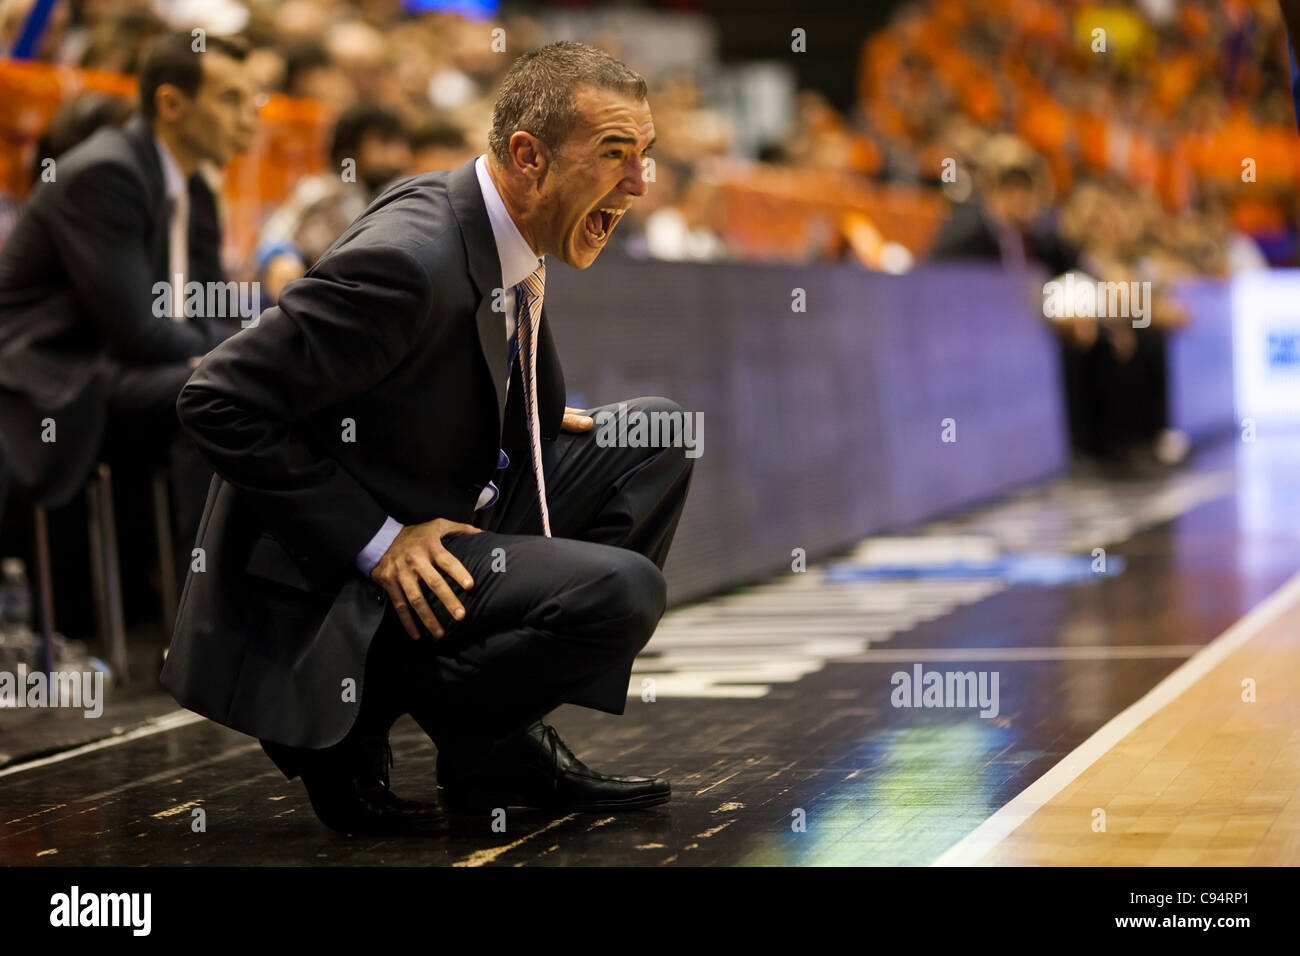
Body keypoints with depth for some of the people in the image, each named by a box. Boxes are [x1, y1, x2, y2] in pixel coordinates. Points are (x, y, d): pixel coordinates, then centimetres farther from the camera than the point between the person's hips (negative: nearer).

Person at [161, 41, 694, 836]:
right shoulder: (410, 262, -25)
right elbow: (221, 404, -24)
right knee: (622, 591, -24)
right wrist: (377, 544, -22)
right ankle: (352, 724, -6)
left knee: (655, 437, 8)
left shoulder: (508, 238, 5)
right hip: (329, 591, -10)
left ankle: (503, 745, 6)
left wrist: (535, 421, 6)